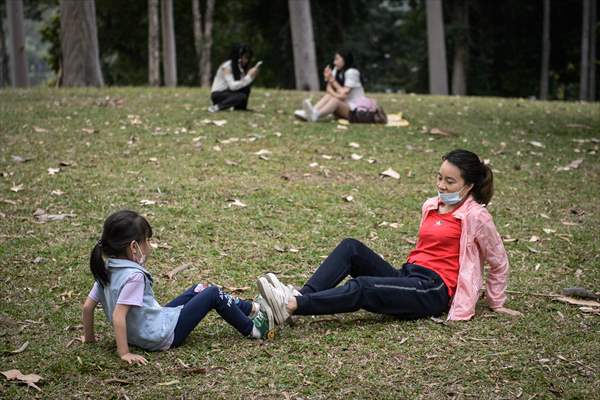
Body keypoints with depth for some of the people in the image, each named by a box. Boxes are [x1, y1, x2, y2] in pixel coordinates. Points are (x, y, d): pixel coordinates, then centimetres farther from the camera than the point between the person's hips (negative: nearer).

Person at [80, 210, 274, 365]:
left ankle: (251, 308, 32)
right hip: (164, 336, -9)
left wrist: (89, 336, 13)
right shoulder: (134, 276, -27)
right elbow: (118, 316, -32)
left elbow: (87, 306, 1)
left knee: (199, 290, 20)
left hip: (139, 335, 9)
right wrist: (125, 353, -28)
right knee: (213, 294, 1)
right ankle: (251, 329, 19)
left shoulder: (106, 270, -3)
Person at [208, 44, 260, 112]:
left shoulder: (240, 66, 5)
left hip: (228, 92, 8)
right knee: (242, 96, -30)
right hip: (218, 95, -8)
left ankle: (240, 107, -3)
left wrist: (252, 75, -19)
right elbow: (232, 86, -28)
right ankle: (215, 107, -20)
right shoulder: (227, 66, -19)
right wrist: (249, 77, -28)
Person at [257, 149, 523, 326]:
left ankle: (291, 306, -46)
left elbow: (499, 262, 6)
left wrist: (497, 304, 13)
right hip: (407, 276, 7)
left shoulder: (475, 216, -3)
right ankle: (301, 296, -29)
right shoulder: (431, 206, 16)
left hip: (433, 290, -7)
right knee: (351, 248, -14)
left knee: (362, 287, -31)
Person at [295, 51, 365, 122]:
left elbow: (344, 94, -17)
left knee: (335, 100, -30)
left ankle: (315, 115, -55)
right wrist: (336, 95, -26)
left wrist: (332, 79, -10)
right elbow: (329, 88, -5)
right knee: (328, 95, -19)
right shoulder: (336, 70, 7)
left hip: (355, 109, -6)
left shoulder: (352, 72, -14)